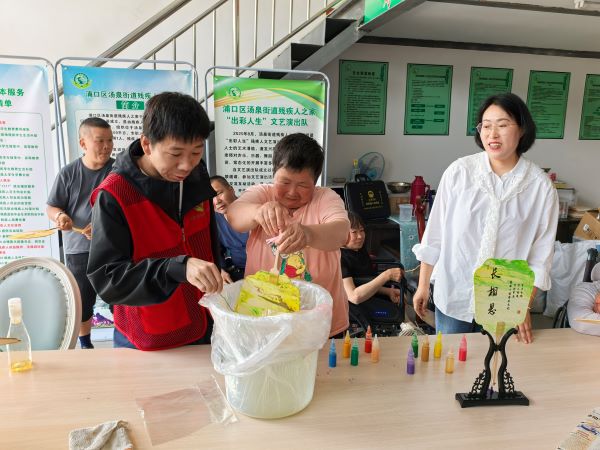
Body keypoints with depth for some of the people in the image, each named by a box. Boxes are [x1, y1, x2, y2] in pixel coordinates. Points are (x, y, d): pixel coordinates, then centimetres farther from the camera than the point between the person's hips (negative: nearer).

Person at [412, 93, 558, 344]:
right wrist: (423, 285, 1)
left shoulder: (540, 186, -7)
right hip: (454, 294, 0)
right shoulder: (459, 172, -9)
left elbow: (541, 253, -1)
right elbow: (435, 232, -3)